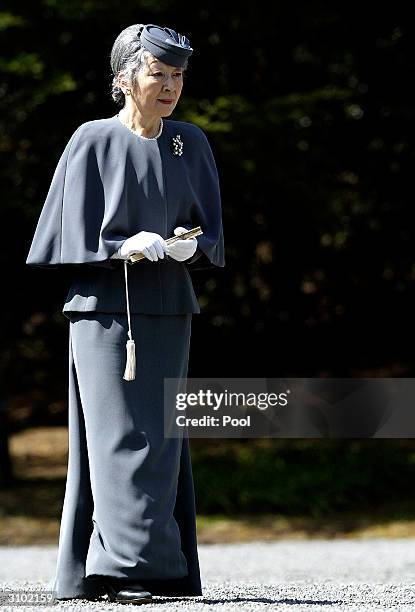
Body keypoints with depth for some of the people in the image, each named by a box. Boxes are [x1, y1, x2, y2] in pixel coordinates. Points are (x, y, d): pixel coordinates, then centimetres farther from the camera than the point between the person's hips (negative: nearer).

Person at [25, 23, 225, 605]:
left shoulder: (190, 143, 9)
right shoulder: (94, 142, -4)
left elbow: (211, 227, 8)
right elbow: (77, 236, -5)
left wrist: (190, 247, -14)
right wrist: (126, 246, -23)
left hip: (167, 311, 5)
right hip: (105, 310, -5)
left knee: (161, 440, 4)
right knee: (120, 437, -10)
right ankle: (127, 570, -14)